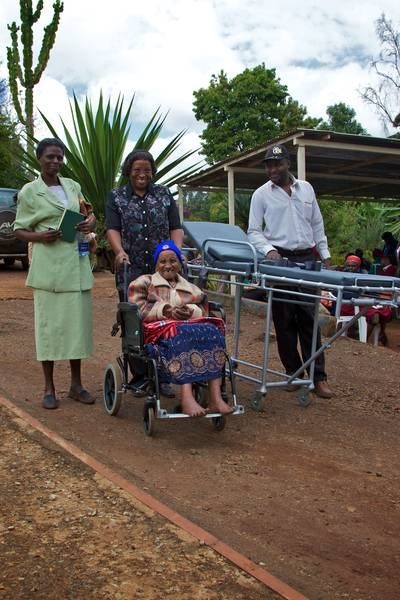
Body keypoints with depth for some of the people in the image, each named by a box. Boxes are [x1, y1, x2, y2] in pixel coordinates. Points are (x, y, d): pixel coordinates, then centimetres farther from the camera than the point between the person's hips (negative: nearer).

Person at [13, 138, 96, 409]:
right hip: (48, 266, -4)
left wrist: (90, 223, 0)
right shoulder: (29, 191, 0)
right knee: (50, 323, -1)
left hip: (77, 263, 4)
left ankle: (76, 384, 17)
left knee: (77, 322, 6)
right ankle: (49, 387, 11)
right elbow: (19, 230, 3)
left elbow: (86, 214, 23)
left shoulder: (73, 186, 11)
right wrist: (40, 236, -17)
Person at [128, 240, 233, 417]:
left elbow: (203, 311, 15)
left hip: (193, 324, 3)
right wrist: (166, 310, -9)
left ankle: (215, 396, -39)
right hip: (159, 329, -3)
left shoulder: (192, 289, 29)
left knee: (212, 331, -30)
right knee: (183, 335, -38)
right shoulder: (143, 283, 22)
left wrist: (190, 311, -8)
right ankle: (186, 397, -51)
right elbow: (137, 309, 5)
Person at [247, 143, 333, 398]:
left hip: (306, 259, 2)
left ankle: (318, 376, 3)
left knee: (309, 319, 1)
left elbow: (317, 225, 15)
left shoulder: (306, 188, 9)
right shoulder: (261, 194, 1)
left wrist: (325, 255, 10)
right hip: (280, 260, -2)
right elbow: (254, 231, -1)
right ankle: (293, 372, 13)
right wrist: (268, 249, -19)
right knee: (284, 320, 2)